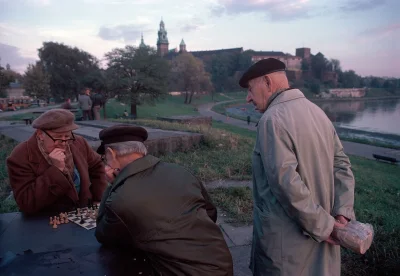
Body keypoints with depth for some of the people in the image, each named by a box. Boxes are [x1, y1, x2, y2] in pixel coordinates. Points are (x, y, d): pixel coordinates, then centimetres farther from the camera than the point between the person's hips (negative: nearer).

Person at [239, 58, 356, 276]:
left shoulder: (272, 119, -20)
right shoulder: (317, 111, 6)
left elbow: (286, 182, -26)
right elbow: (341, 165, 6)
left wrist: (322, 225, -16)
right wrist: (343, 212, -1)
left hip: (287, 237, -7)